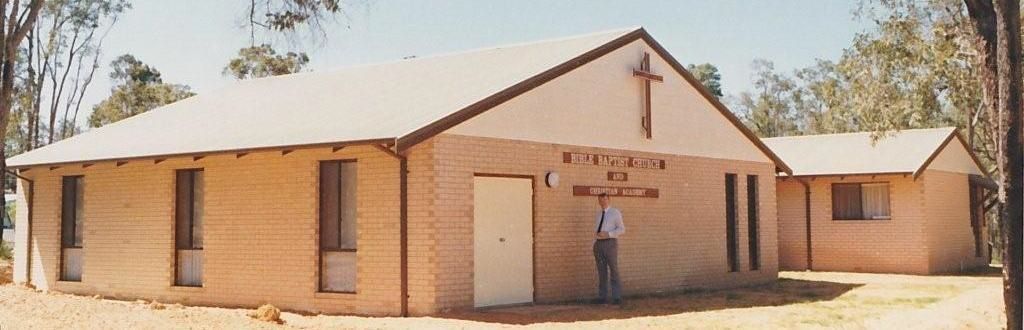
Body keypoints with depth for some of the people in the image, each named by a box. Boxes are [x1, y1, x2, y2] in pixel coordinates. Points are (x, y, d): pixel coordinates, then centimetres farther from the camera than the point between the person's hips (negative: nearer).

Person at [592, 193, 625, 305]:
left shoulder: (615, 212, 1)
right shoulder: (599, 215, 18)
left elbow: (622, 230, -5)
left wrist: (608, 234, -17)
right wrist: (595, 245, 10)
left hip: (610, 243, -5)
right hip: (599, 244, 6)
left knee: (614, 271, -7)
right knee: (602, 272, 6)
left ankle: (617, 298, -6)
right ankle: (602, 297, 8)